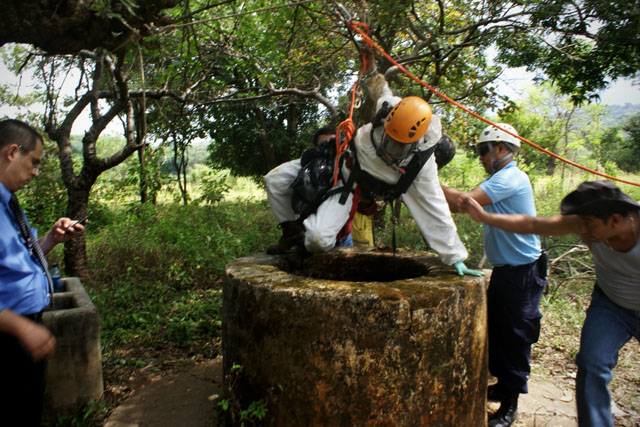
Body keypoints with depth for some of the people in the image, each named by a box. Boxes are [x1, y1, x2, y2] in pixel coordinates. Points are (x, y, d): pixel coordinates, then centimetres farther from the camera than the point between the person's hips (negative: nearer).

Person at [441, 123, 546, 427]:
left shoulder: (511, 178, -18)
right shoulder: (497, 180, 14)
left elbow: (464, 201, -28)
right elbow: (460, 205, 8)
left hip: (523, 271, -9)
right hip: (504, 269, 10)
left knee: (515, 336, 1)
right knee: (495, 329, 17)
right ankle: (503, 384, 34)